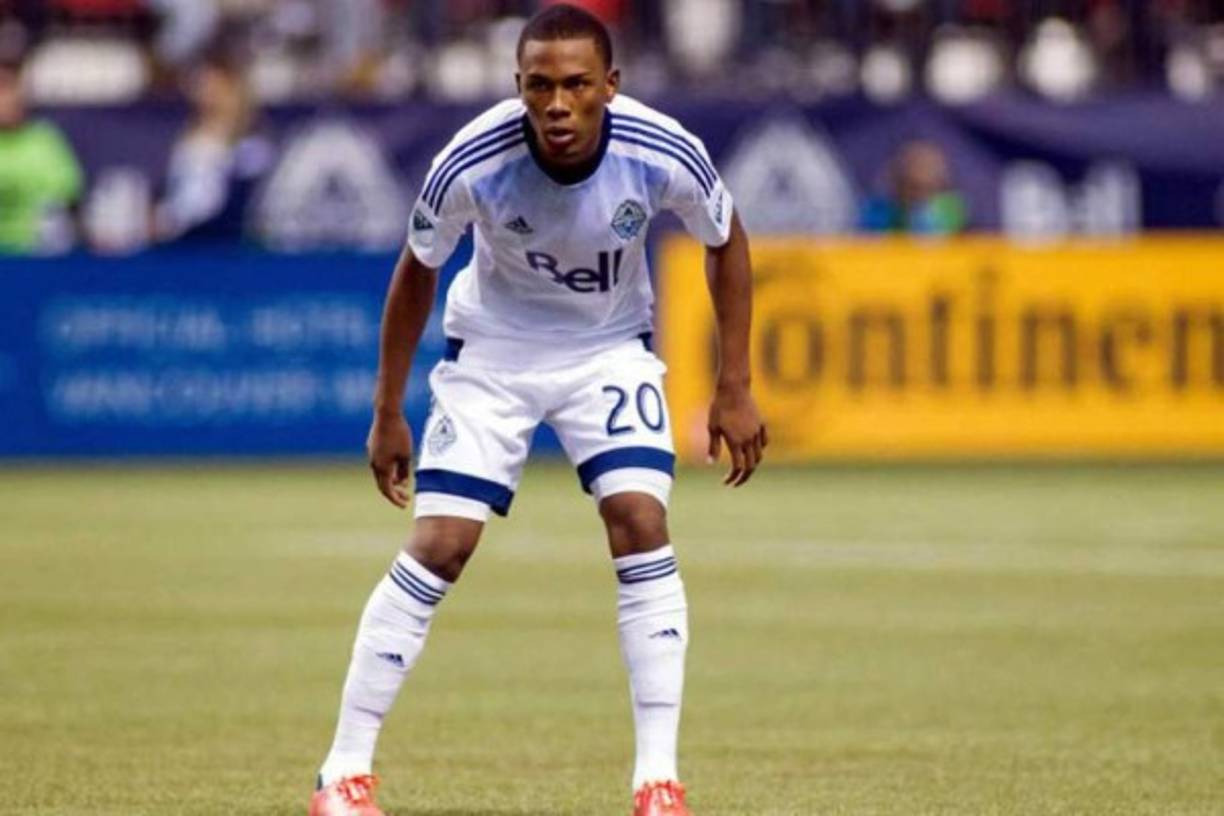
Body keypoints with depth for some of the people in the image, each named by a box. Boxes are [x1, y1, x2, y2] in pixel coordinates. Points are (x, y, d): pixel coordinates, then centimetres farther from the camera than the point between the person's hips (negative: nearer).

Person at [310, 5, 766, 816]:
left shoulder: (664, 155, -27)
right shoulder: (472, 163, -29)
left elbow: (726, 243, -4)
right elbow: (417, 272, -9)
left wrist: (734, 389, -5)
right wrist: (388, 414, -3)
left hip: (611, 347, 1)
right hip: (492, 346, -1)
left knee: (641, 521, -17)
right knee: (440, 544, -11)